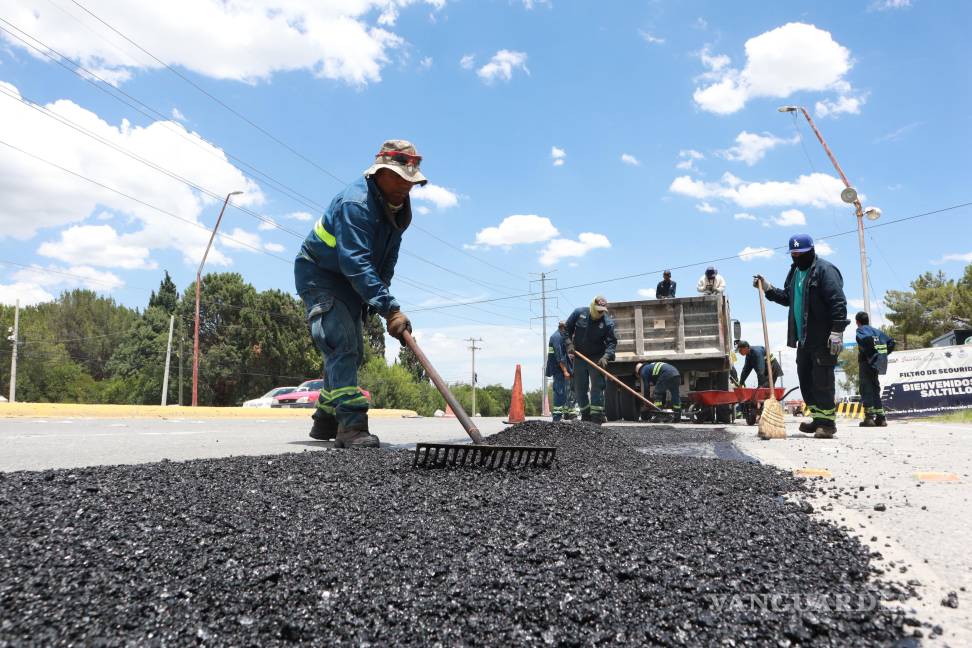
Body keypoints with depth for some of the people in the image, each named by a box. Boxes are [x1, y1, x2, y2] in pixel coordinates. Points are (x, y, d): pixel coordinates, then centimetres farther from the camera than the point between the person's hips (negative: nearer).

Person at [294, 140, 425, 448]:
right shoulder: (355, 202, -29)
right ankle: (351, 424, -25)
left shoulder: (399, 209, 0)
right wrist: (389, 308, -45)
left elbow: (386, 261, 8)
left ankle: (325, 422, 21)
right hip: (318, 275, -9)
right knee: (342, 344, -23)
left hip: (350, 283, 9)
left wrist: (377, 299, -2)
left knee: (353, 352, 9)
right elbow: (355, 262, -40)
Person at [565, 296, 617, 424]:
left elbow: (612, 342, -13)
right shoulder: (579, 313, -6)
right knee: (579, 388, 6)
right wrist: (569, 343, -5)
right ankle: (585, 413, 19)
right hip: (579, 356, 3)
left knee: (597, 385, -9)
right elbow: (567, 328, 6)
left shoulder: (608, 322, -12)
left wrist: (606, 356, -28)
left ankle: (596, 414, -7)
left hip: (597, 358, -2)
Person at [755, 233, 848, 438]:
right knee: (805, 378, 12)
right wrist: (767, 288, 17)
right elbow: (787, 298, 30)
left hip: (823, 338, -9)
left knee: (822, 380, -7)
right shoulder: (795, 271, 17)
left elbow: (838, 303, -17)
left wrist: (837, 332, -22)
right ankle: (818, 418, 23)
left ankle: (827, 421, 0)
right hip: (803, 337, 9)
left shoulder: (825, 270, -10)